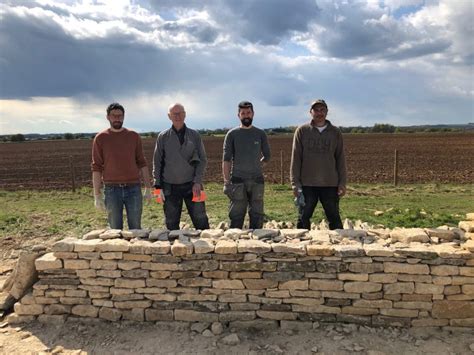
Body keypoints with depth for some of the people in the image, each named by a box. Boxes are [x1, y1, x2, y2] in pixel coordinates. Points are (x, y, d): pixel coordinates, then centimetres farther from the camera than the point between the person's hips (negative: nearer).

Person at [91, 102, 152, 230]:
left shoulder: (134, 136, 7)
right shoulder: (100, 138, 2)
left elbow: (142, 163, 8)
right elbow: (96, 168, 1)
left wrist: (148, 188, 4)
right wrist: (97, 195, -4)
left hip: (133, 188, 1)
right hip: (112, 190, -1)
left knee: (136, 228, 6)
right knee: (115, 229, 6)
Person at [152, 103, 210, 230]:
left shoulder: (194, 135, 5)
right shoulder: (163, 137, 4)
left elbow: (202, 159, 4)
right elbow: (157, 162, 6)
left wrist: (197, 181, -6)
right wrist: (158, 186, 0)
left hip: (192, 185, 0)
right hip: (170, 187, 1)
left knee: (201, 221, 0)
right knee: (171, 224, 7)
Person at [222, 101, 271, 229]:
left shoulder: (260, 134, 7)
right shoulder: (232, 134, 2)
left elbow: (267, 156, 16)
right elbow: (226, 159, -2)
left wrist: (254, 166, 10)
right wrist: (226, 181, -8)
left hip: (257, 180, 2)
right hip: (238, 181, -2)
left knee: (257, 216, 6)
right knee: (236, 216, 0)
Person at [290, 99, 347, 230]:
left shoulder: (335, 132, 7)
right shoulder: (302, 131, 2)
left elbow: (340, 159, 8)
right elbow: (296, 158, 0)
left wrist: (342, 183, 2)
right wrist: (295, 183, -5)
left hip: (330, 184, 1)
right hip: (307, 184, -1)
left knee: (334, 219, 9)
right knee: (303, 219, 6)